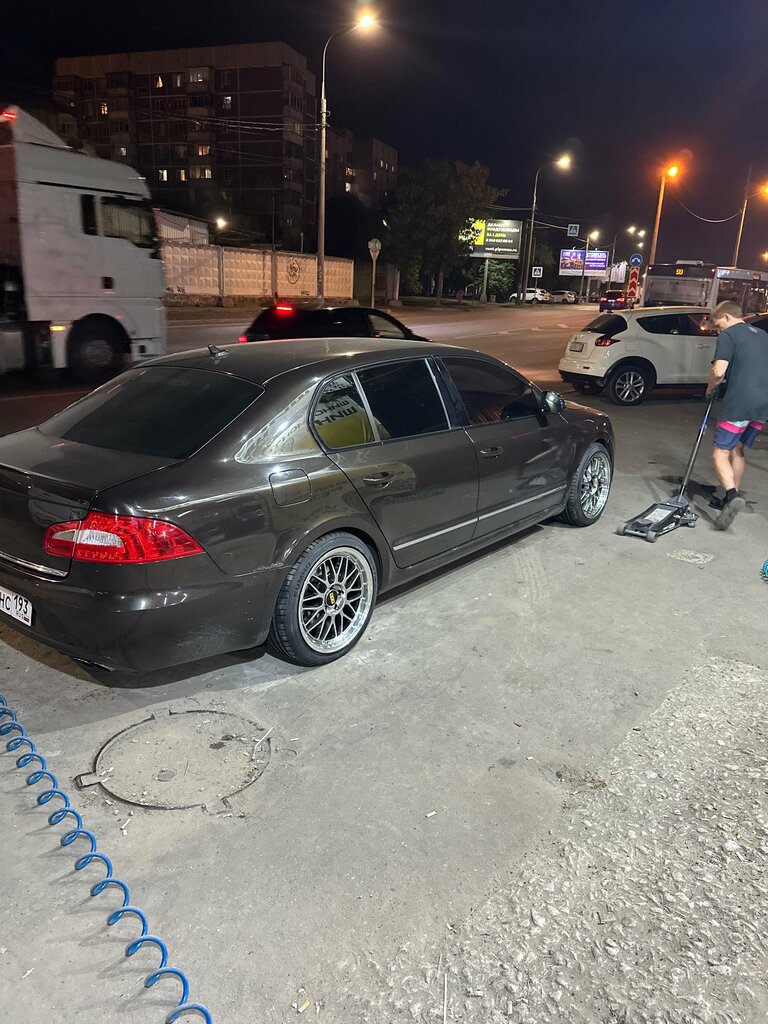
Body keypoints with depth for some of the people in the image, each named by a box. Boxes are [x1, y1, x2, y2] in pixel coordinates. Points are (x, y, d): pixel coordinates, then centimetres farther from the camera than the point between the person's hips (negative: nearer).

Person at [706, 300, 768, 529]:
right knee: (738, 449, 20)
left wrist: (710, 389, 3)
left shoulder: (728, 335, -3)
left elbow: (719, 371, -15)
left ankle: (732, 496, -26)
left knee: (721, 452, -5)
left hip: (739, 404, -8)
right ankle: (733, 498, 25)